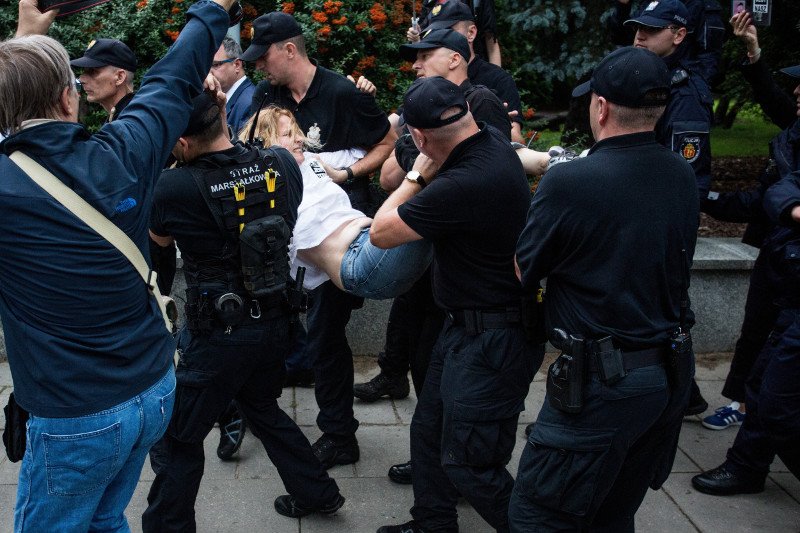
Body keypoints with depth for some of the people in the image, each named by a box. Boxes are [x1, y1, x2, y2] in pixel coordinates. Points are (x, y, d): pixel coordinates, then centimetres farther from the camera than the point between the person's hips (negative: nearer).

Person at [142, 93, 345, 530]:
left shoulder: (175, 188, -20)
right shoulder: (282, 163, -8)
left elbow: (159, 237, 1)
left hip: (218, 334, -6)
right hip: (275, 319, 6)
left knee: (179, 437, 11)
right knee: (262, 407, 29)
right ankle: (318, 493, 39)